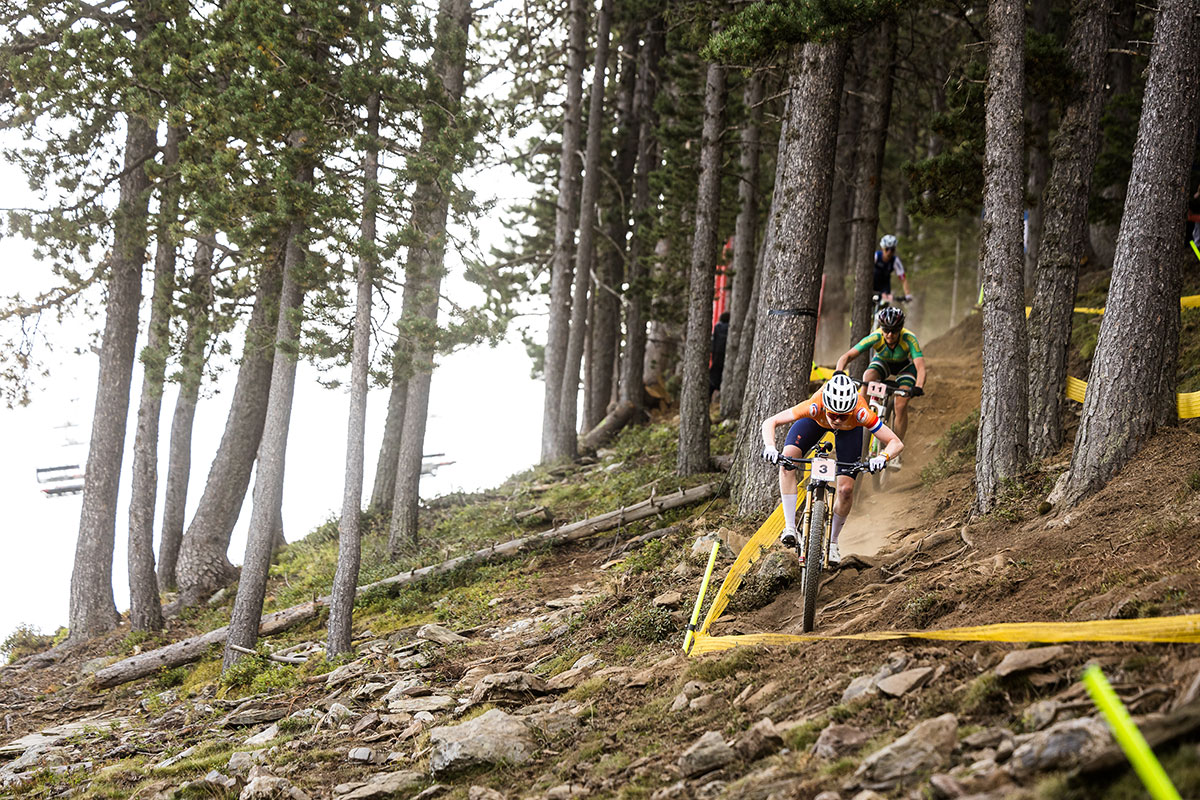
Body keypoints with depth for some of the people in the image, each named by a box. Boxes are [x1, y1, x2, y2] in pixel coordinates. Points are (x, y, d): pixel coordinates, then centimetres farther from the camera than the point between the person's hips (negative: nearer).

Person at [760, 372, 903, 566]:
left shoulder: (861, 413, -42)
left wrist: (883, 457, -58)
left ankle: (832, 541, 12)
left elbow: (896, 443, -38)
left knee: (846, 488, -12)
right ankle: (790, 528, -17)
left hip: (850, 429, 0)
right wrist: (770, 447, -54)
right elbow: (770, 422, -36)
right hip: (816, 420, 0)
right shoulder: (815, 406, -42)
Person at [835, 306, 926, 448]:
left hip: (905, 366, -1)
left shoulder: (909, 339, -37)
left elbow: (921, 368, -45)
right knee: (868, 377, -33)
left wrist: (918, 387, -65)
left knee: (901, 406, -19)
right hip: (882, 362, 1)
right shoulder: (875, 337, -34)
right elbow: (847, 356, -36)